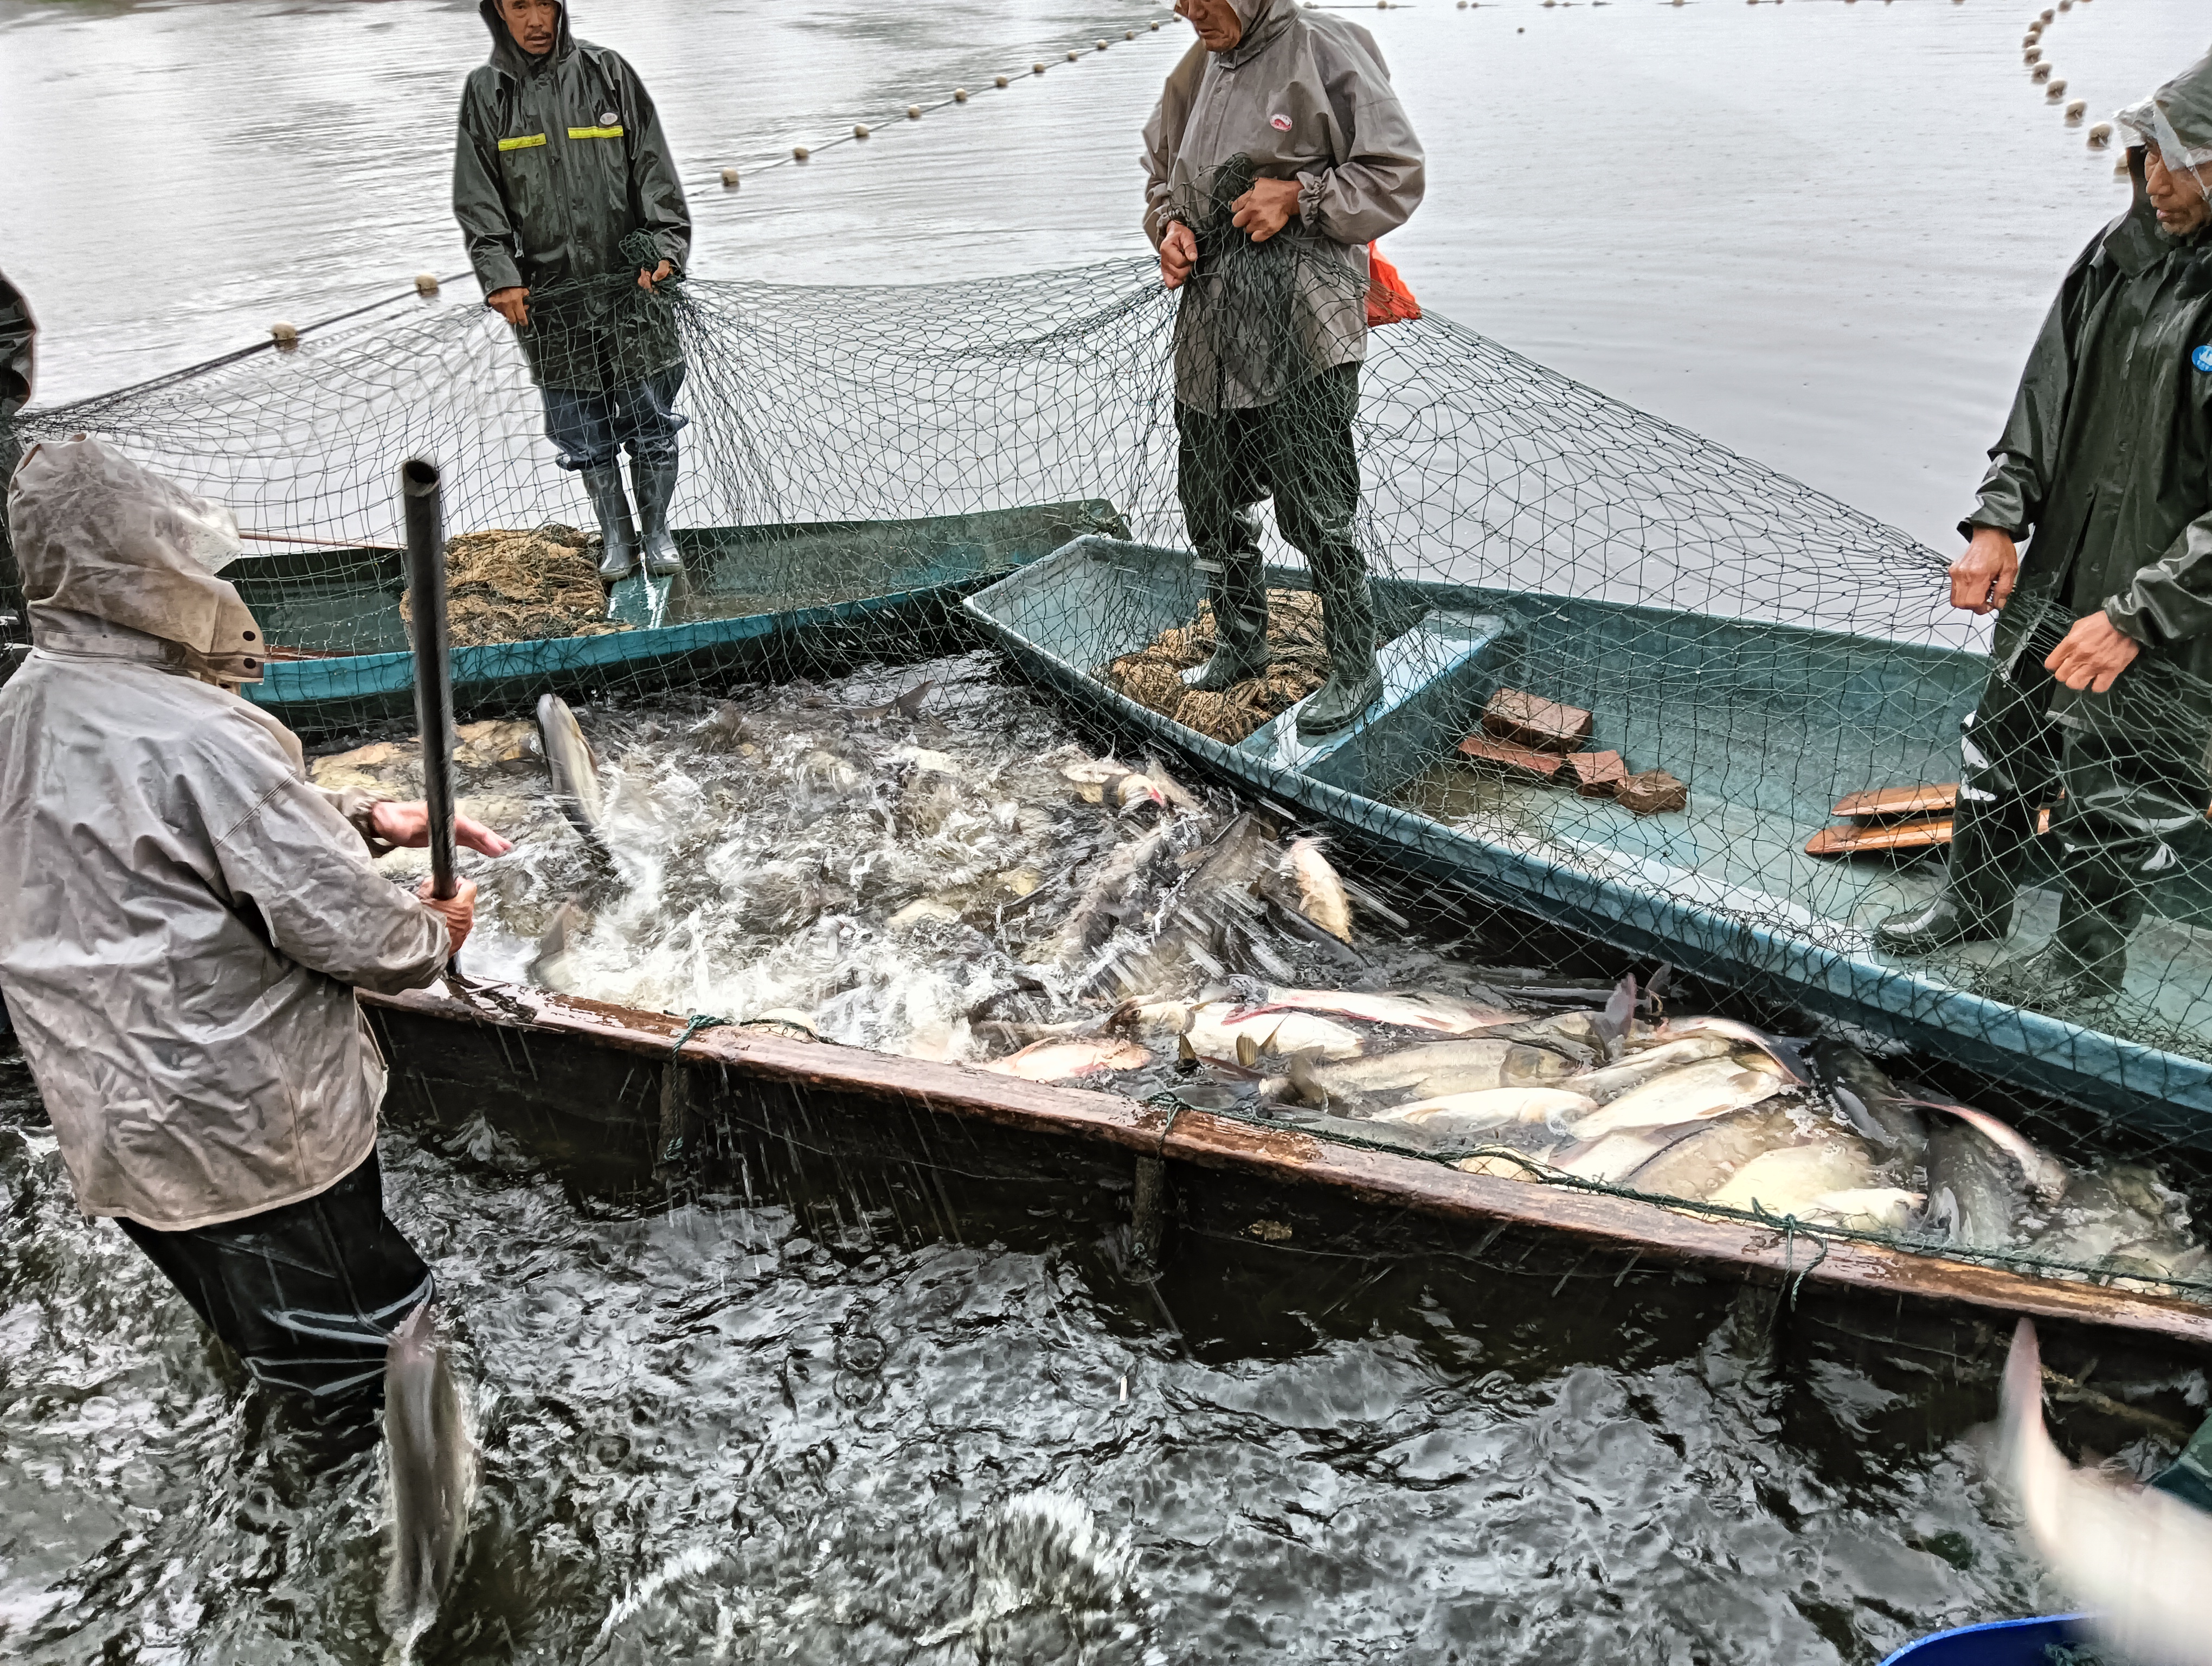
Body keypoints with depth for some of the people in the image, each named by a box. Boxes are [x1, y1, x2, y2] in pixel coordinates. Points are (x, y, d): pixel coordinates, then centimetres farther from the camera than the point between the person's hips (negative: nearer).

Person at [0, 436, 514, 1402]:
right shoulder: (197, 736, -28)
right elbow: (343, 925, -24)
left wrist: (368, 820, 1)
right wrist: (435, 935, -4)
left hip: (109, 1129, 8)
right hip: (250, 1125, -8)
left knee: (252, 1322, 30)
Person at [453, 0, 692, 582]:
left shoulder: (608, 73, 3)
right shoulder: (484, 92, 5)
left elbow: (655, 172, 1)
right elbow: (477, 202, 3)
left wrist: (666, 246, -12)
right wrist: (500, 277, -10)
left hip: (634, 284, -1)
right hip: (548, 299, 1)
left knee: (652, 418, 4)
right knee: (584, 427, 6)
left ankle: (658, 530, 21)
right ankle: (616, 535, 22)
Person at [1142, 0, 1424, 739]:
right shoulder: (1195, 68, 11)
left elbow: (1398, 176, -7)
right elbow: (1160, 172, 25)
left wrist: (1298, 194, -16)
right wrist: (1170, 226, 4)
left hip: (1303, 339, -7)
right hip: (1210, 332, 7)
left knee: (1315, 513, -3)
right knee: (1210, 505, 15)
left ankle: (1354, 669, 14)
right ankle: (1239, 646, 36)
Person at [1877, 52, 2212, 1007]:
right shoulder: (2124, 251, -1)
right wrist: (1999, 520, 0)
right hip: (2053, 579, 6)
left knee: (2116, 804, 10)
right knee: (2002, 747, 21)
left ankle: (2088, 961, 33)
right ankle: (1974, 903, 43)